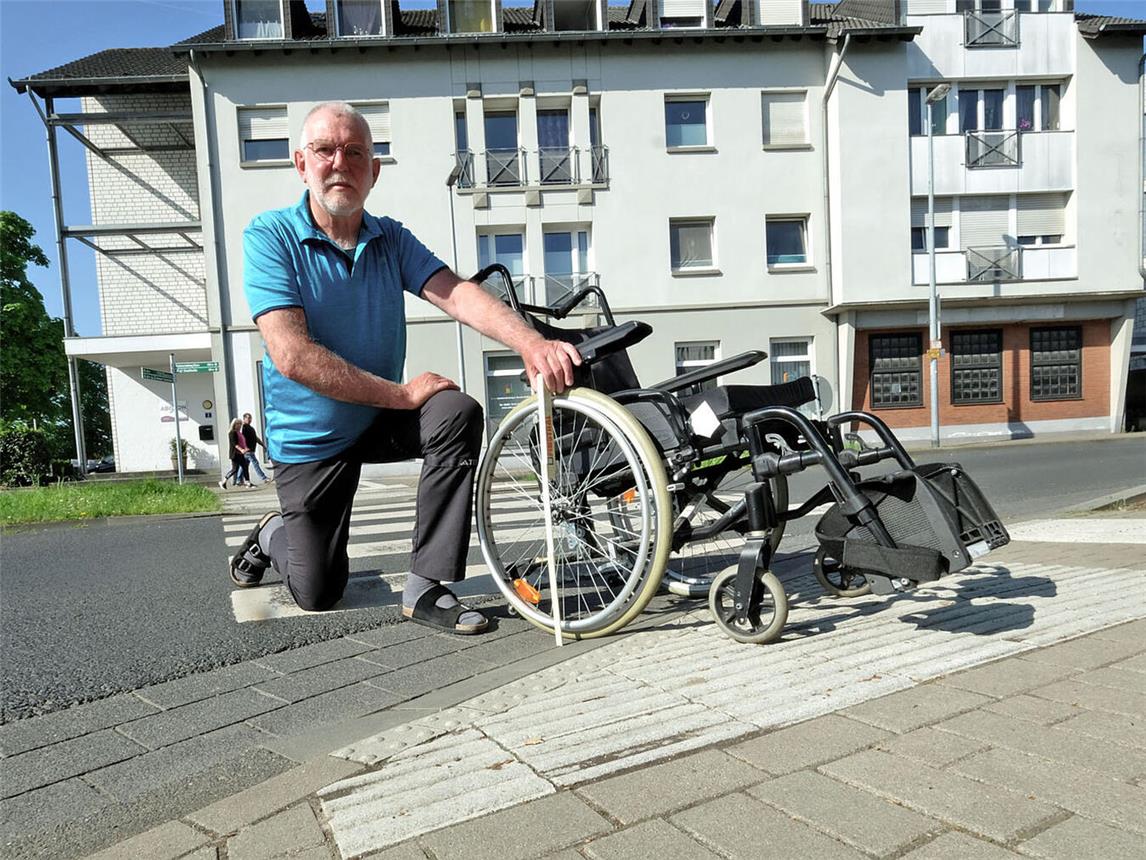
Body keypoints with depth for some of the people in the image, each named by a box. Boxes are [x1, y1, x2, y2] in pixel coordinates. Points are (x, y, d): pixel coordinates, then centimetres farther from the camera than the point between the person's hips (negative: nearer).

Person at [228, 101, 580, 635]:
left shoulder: (391, 239, -3)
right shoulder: (270, 236, -16)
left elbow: (457, 295, -21)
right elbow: (293, 356, -27)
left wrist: (530, 342, -40)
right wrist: (404, 394, -27)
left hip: (381, 421, 3)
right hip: (309, 440, -3)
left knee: (458, 413, -29)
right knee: (318, 595, 5)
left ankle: (424, 589, -20)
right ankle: (273, 536, 42)